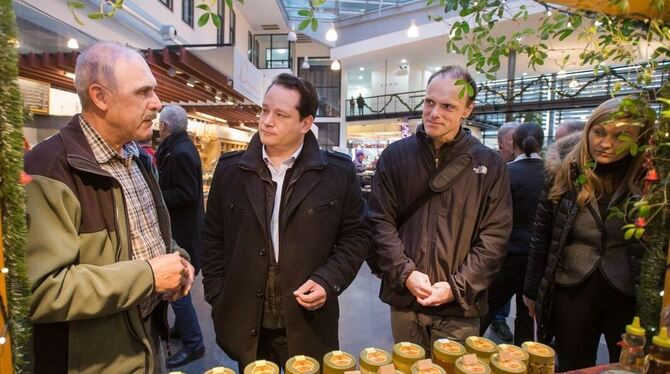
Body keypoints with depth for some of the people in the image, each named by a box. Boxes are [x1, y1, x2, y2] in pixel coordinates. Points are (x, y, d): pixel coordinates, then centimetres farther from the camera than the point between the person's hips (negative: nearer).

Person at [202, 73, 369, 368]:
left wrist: (328, 281, -12)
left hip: (309, 326, -1)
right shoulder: (230, 169, -1)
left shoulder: (339, 172, -6)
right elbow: (213, 238, 6)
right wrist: (218, 299, 3)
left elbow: (356, 235, 1)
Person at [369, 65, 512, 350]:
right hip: (404, 297, 1)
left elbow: (495, 236, -4)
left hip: (459, 306, -1)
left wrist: (457, 287, -12)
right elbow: (381, 222, -2)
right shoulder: (396, 155, 0)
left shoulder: (489, 164, -2)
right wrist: (405, 273, -12)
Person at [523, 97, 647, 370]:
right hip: (570, 292, 1)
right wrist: (532, 289, 5)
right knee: (572, 369, 16)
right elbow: (541, 239, 2)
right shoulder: (564, 177, -3)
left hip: (630, 296, 0)